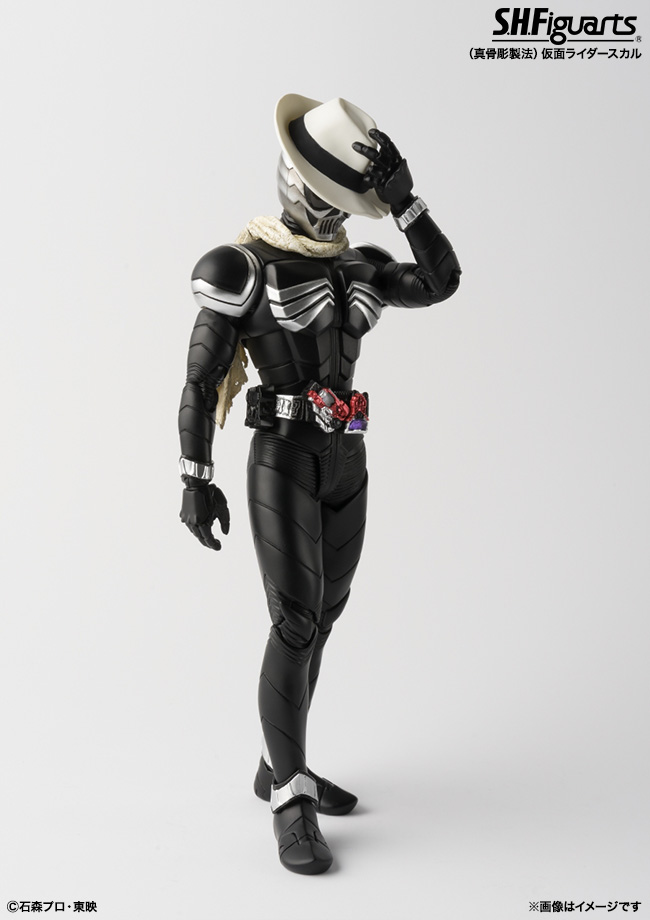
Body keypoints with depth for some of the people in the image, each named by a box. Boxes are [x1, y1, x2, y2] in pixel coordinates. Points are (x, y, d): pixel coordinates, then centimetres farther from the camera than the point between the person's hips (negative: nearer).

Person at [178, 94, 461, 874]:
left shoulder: (358, 269, 13)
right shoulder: (244, 267, -6)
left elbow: (443, 283, 0)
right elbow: (199, 380, -9)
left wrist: (403, 196, -5)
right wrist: (195, 482, -15)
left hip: (345, 464, 7)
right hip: (282, 464, -7)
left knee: (318, 620, 10)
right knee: (295, 626, -13)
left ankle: (279, 767, 24)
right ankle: (292, 808, -3)